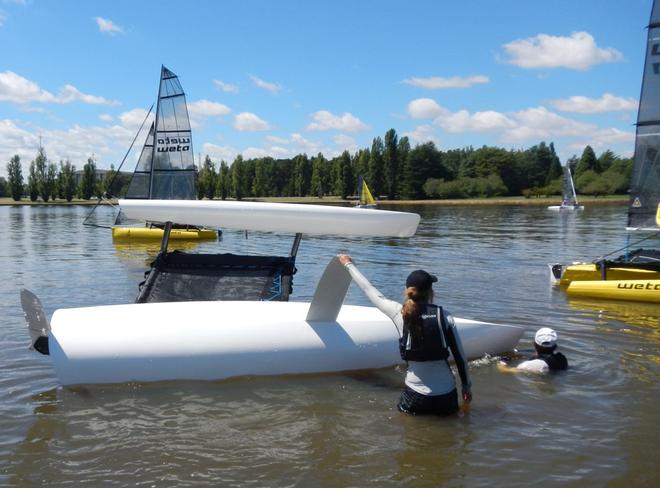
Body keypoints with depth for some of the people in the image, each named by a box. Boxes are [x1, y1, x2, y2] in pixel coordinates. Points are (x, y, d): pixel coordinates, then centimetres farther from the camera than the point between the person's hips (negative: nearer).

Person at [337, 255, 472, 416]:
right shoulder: (445, 316, -4)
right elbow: (460, 356, 0)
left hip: (416, 394, -1)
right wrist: (466, 386, 15)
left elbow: (369, 290, 7)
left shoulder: (399, 313, -6)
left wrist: (348, 264, 21)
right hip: (446, 396, 1)